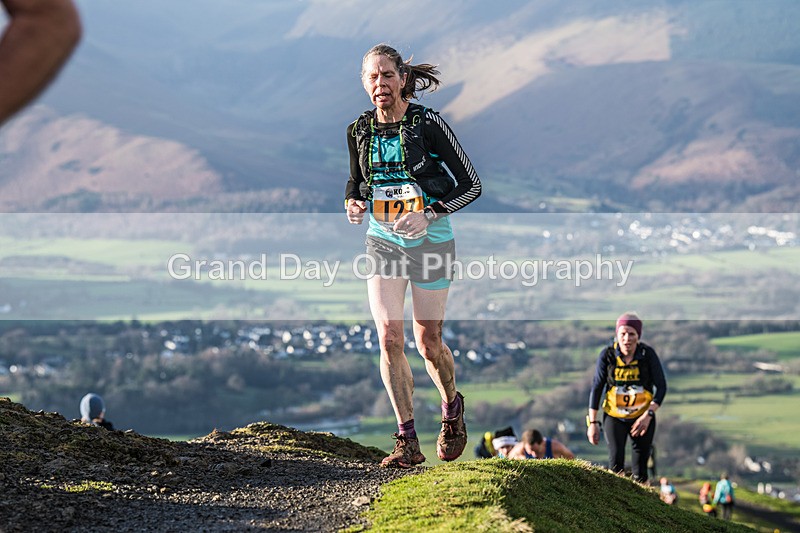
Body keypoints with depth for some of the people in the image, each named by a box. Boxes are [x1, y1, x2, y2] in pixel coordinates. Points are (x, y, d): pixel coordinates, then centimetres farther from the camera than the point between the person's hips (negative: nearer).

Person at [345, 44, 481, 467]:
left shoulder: (428, 124, -13)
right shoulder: (359, 130, 0)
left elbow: (471, 185, -10)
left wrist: (430, 215, -23)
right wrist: (352, 204, -7)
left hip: (429, 241, -3)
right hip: (383, 241, 3)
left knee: (427, 343, 4)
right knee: (389, 337, -10)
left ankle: (452, 407, 36)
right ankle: (408, 441, -4)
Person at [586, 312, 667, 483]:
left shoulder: (648, 354, -13)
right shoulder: (607, 355, -12)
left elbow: (661, 387, -9)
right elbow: (596, 388, -5)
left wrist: (648, 415, -20)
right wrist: (592, 422, -6)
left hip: (643, 417, 1)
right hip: (614, 416, -1)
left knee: (640, 467, 5)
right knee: (616, 461, -17)